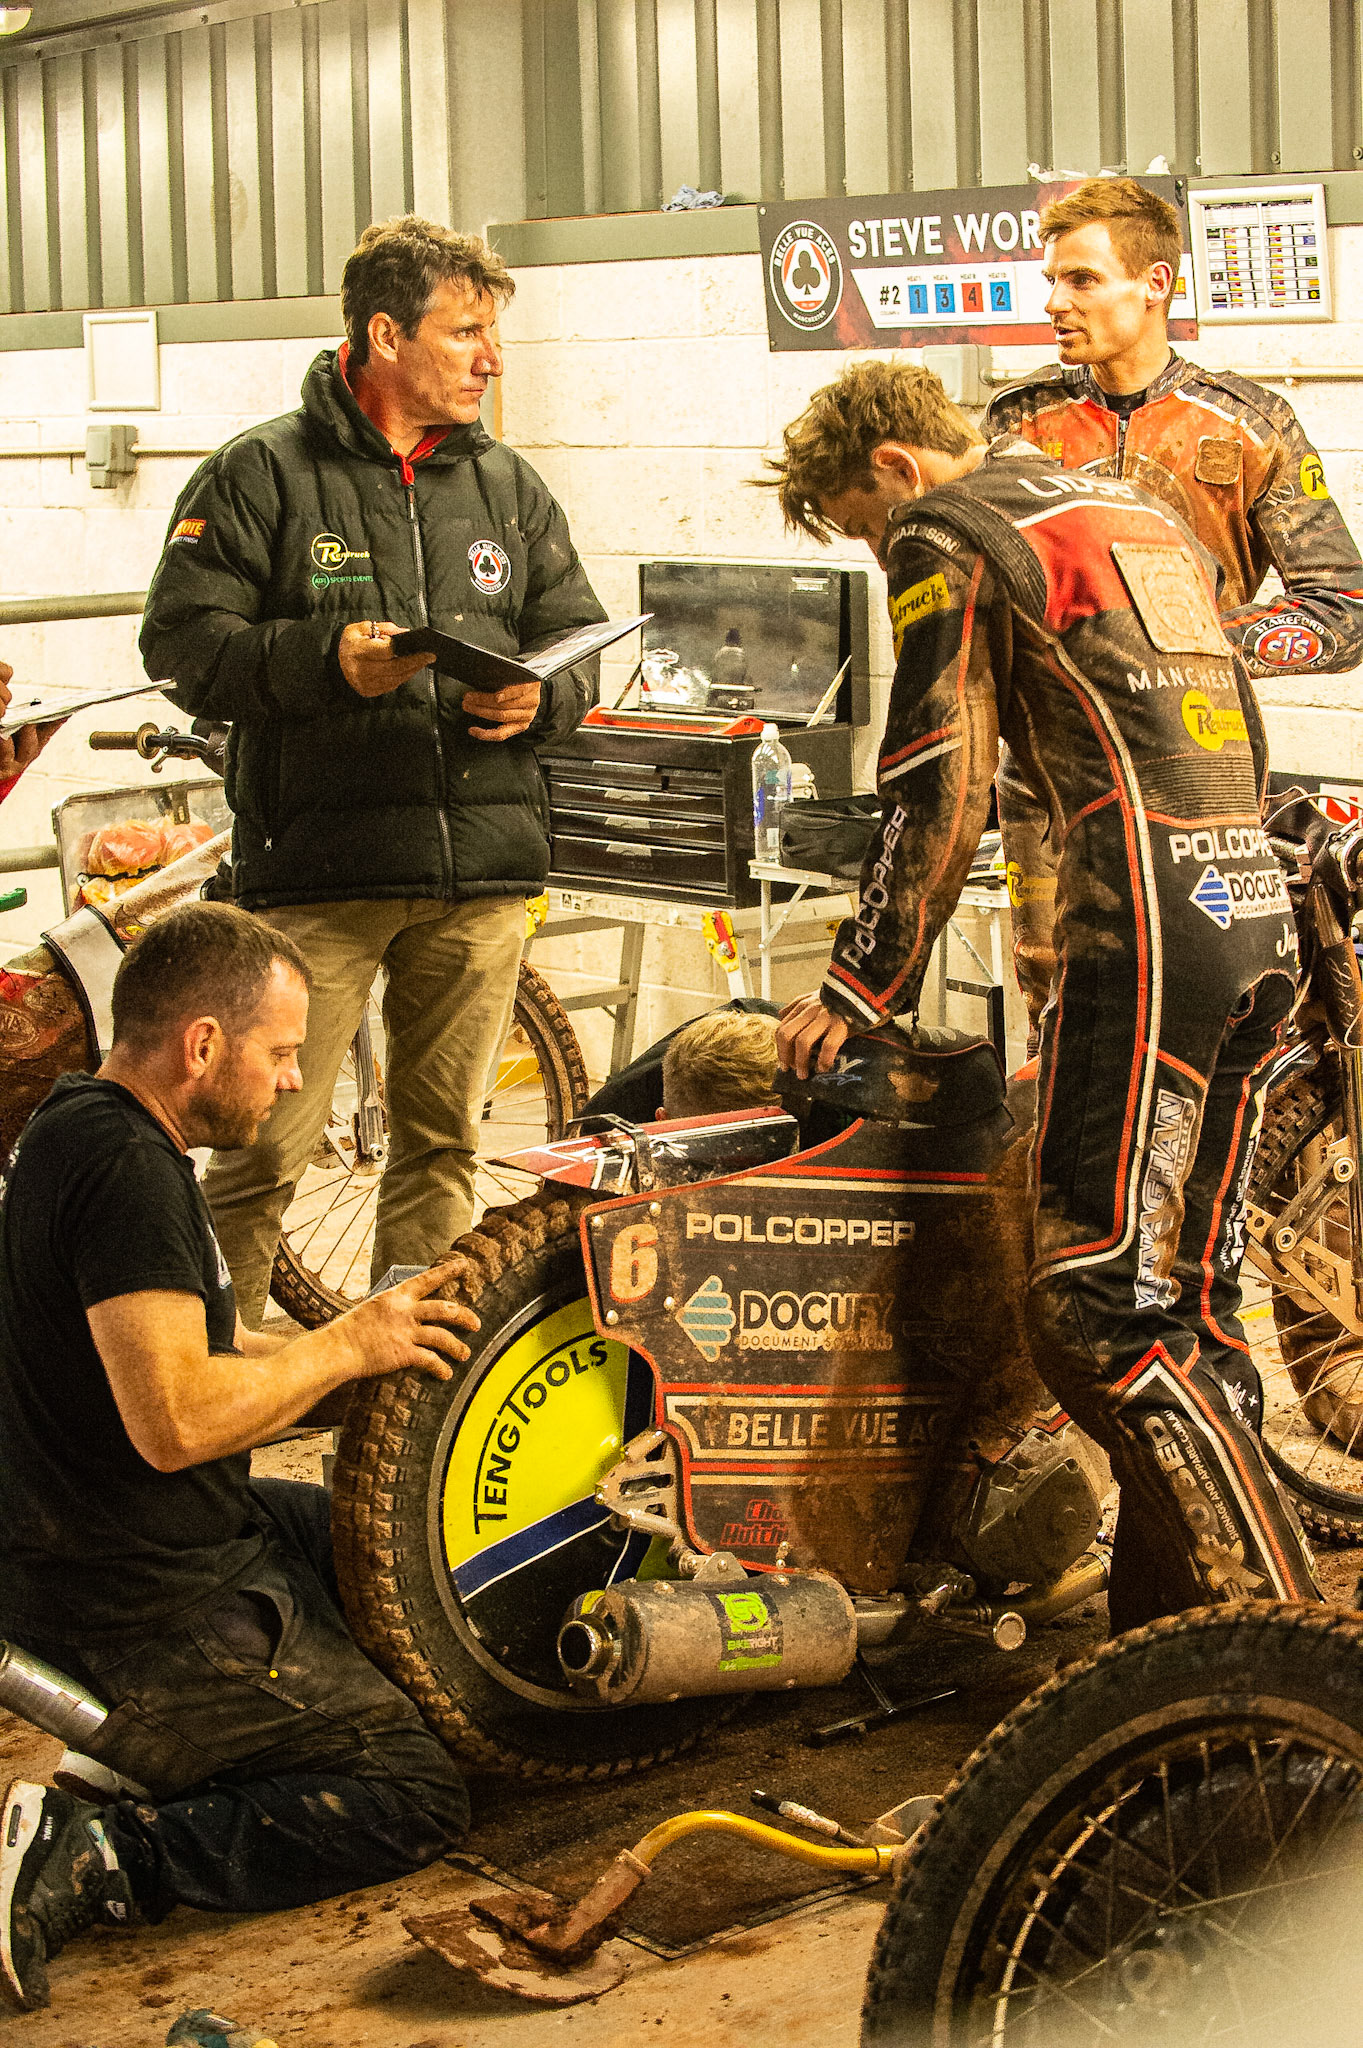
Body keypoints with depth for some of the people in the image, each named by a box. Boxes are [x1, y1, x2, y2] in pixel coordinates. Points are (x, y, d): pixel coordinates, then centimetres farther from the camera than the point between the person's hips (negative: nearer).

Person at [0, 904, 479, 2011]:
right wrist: (346, 1346, -15)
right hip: (146, 1614, -10)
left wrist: (384, 1339, 7)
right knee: (416, 1798, -7)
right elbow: (174, 1419, -30)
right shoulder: (124, 1165, -23)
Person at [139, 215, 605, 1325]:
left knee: (444, 1139, 11)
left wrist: (537, 697, -5)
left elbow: (579, 637, 18)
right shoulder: (263, 474, 1)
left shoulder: (509, 487, 15)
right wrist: (324, 660, -19)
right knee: (268, 1138, -6)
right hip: (319, 863, -4)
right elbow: (182, 641, -5)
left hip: (482, 869, 5)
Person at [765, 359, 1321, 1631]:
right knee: (1186, 1304, 11)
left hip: (1146, 917, -9)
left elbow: (937, 795, -7)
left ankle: (1273, 1630, -15)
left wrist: (857, 989, -2)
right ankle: (1166, 1635, 14)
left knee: (1096, 1309, -11)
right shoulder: (1138, 509, 26)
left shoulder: (948, 534, 1)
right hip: (1260, 910, 9)